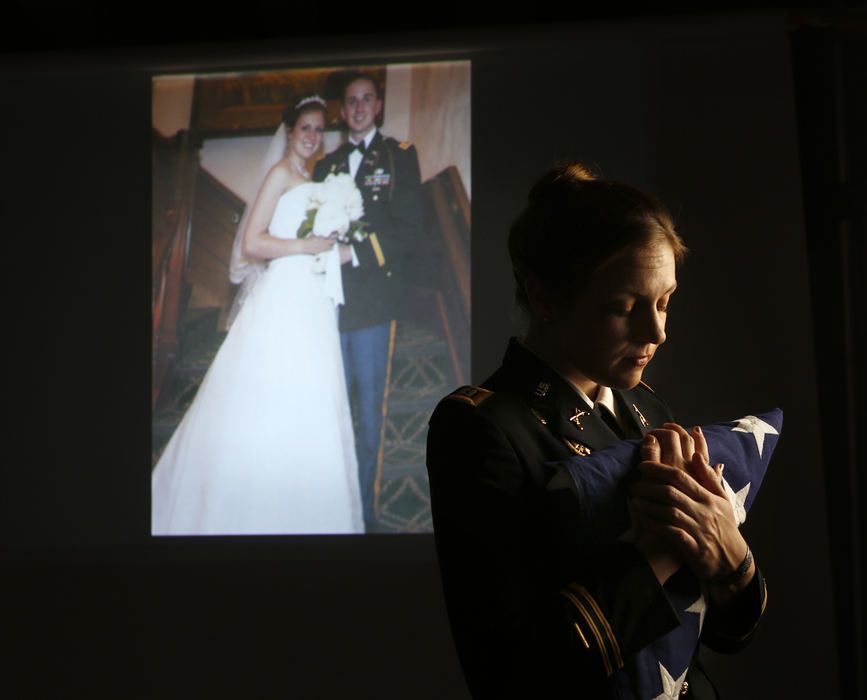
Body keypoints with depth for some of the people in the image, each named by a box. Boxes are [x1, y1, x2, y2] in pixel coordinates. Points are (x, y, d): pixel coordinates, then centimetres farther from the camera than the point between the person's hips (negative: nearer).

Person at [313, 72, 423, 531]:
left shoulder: (399, 156, 7)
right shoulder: (327, 165, 21)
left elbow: (408, 229, -3)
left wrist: (354, 252, -14)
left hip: (373, 298, -4)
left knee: (369, 410, -4)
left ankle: (365, 511, 1)